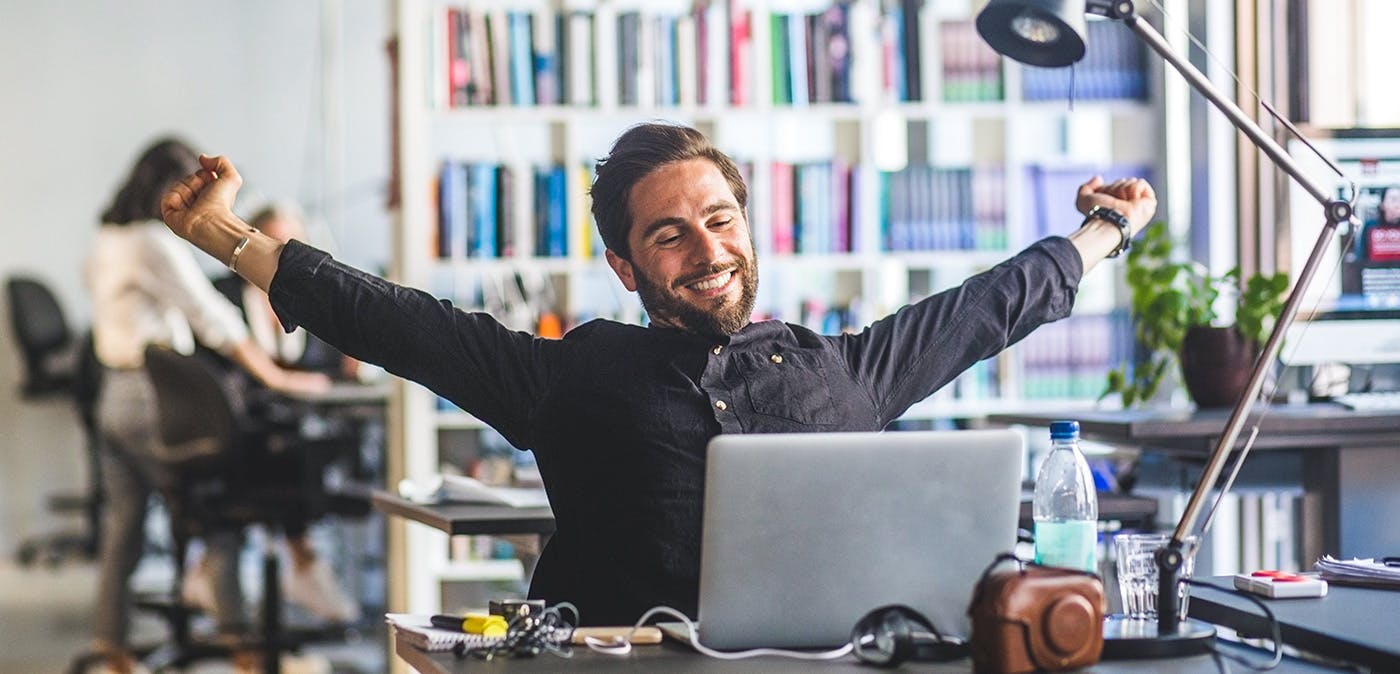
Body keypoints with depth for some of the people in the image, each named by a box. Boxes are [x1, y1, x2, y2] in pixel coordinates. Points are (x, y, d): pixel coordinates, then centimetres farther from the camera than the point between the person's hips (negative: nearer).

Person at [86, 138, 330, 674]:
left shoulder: (105, 243, 12)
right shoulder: (156, 244, -16)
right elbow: (212, 318, -17)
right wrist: (276, 378, -13)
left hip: (113, 399, 9)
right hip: (153, 402, -9)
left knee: (122, 533, 13)